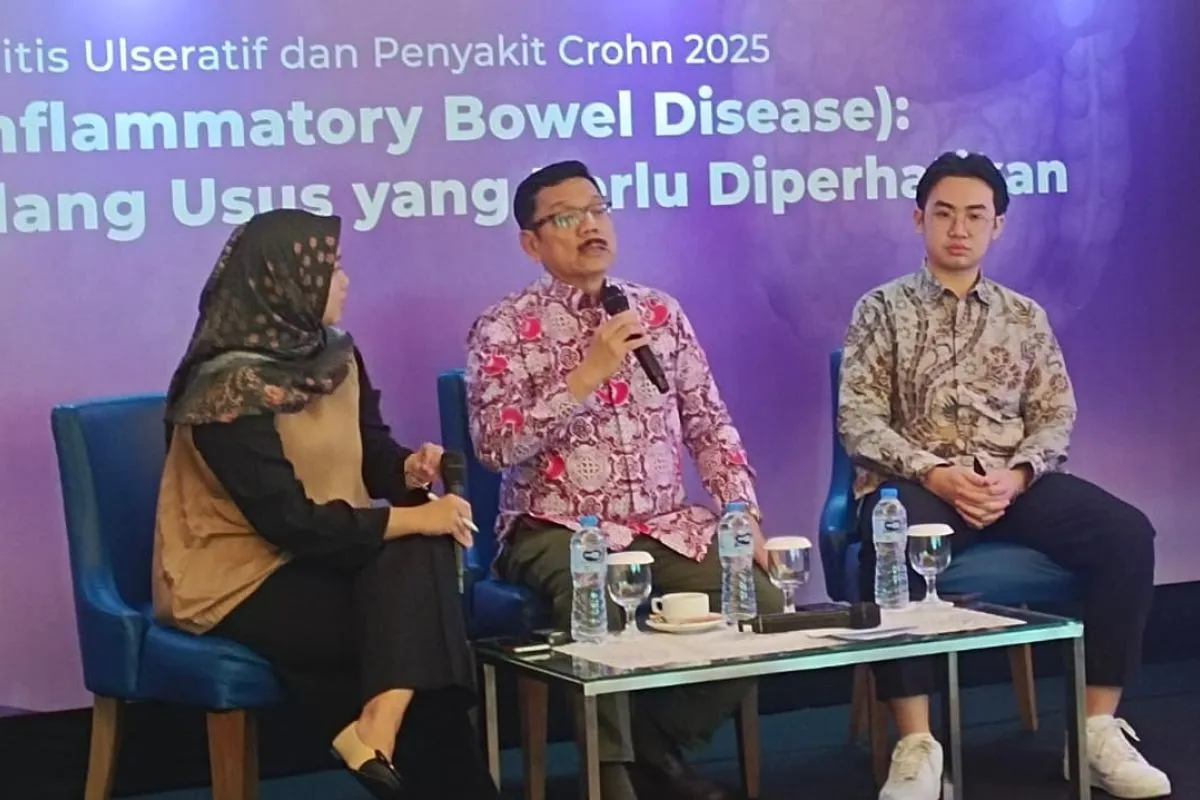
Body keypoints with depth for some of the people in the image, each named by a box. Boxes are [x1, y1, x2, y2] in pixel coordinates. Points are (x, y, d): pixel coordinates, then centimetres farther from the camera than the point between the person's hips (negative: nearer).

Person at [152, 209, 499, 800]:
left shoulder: (334, 355, 4)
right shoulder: (231, 389, -21)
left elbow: (371, 451, 14)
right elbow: (291, 522, -25)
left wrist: (409, 469, -10)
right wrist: (414, 519, -22)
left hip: (315, 553, 7)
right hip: (238, 580, -7)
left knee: (421, 552, -24)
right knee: (419, 624, -21)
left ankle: (383, 729, -29)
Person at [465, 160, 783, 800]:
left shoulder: (659, 312, 12)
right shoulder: (503, 328, -2)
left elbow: (709, 424, 13)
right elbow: (494, 446, -14)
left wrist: (745, 517, -1)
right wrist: (588, 375, -18)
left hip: (666, 526, 5)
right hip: (558, 530, -4)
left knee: (761, 604, -17)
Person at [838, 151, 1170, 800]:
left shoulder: (1025, 316, 18)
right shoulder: (881, 308, 9)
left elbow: (1056, 414, 10)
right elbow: (858, 418, -2)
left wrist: (1018, 474, -11)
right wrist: (932, 472, -17)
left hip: (1013, 483, 3)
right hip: (916, 483, -3)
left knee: (1126, 532, -24)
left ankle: (1100, 728, -17)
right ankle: (917, 747, -34)